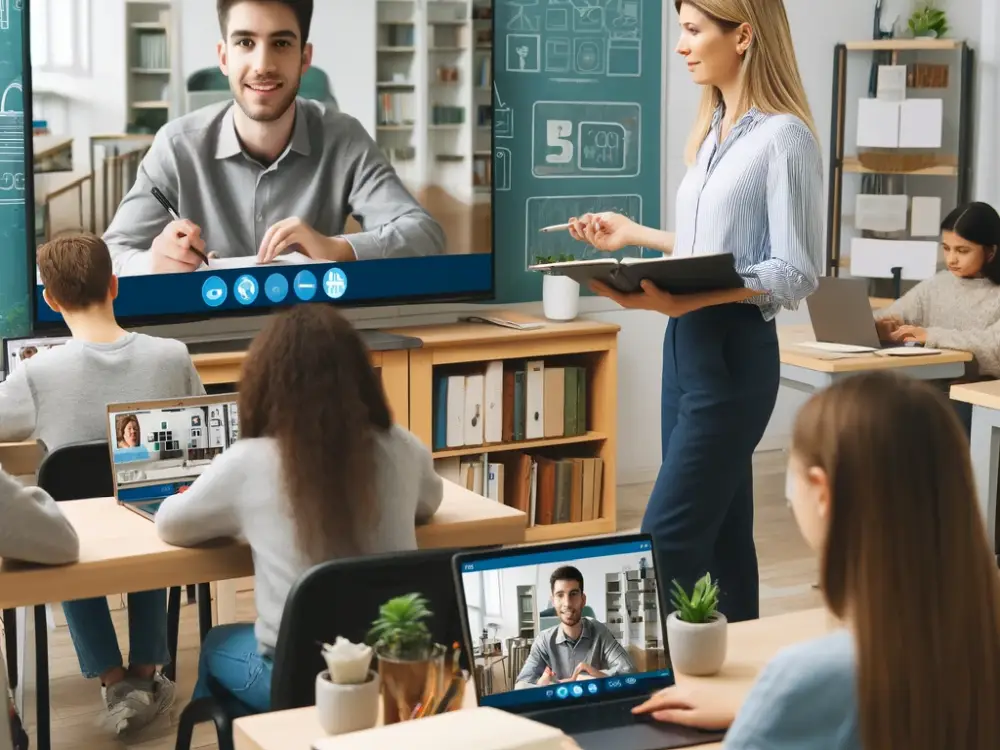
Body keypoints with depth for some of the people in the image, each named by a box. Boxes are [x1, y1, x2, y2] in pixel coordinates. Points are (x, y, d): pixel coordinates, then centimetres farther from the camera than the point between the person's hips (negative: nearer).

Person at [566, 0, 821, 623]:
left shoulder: (783, 137, -12)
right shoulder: (715, 133, 14)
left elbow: (795, 274, -16)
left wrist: (687, 299, -26)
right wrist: (634, 235, 15)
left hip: (734, 352, -8)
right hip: (686, 342, 8)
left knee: (669, 536, -9)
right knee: (717, 533, 11)